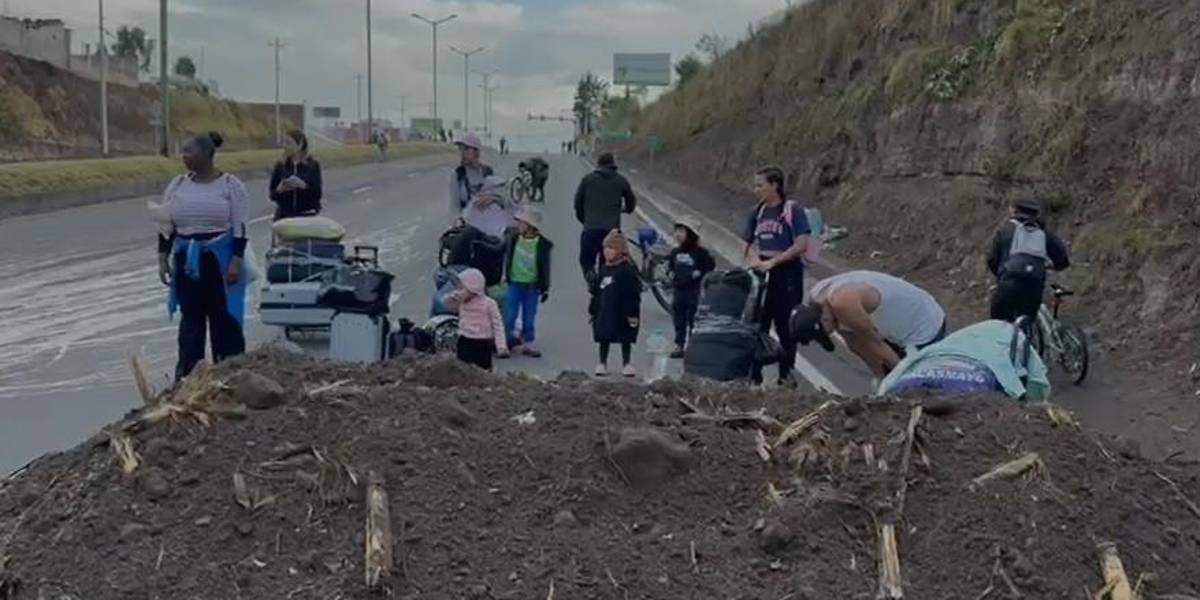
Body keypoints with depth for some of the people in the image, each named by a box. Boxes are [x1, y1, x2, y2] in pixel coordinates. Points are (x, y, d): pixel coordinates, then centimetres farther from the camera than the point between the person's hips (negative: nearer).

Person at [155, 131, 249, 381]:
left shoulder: (230, 185, -5)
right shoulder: (177, 185, 6)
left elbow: (240, 228, -6)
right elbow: (165, 226, 10)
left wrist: (236, 261, -13)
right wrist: (163, 258, 4)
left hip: (220, 259, -4)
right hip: (186, 261, 4)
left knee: (224, 317, 1)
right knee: (190, 317, 9)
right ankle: (187, 374, 15)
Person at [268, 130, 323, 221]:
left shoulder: (313, 166, -1)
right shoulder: (280, 166, 6)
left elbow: (317, 194, -6)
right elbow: (272, 196, 7)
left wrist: (303, 185, -21)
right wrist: (279, 190, -14)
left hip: (306, 216, -2)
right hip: (284, 216, 2)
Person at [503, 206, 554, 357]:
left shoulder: (542, 244, -8)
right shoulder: (514, 239, -1)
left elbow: (545, 268, -3)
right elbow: (507, 259, 11)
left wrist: (545, 288, -2)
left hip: (532, 285, -1)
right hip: (515, 283, 1)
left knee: (529, 316, 8)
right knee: (509, 315, 1)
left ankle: (528, 343, 19)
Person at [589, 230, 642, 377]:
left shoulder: (627, 270, -12)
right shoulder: (603, 271, 7)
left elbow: (633, 295, -14)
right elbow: (596, 293, 14)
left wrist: (633, 314, -17)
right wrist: (593, 310, 14)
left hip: (622, 314, -6)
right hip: (604, 313, 6)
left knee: (625, 339, 6)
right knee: (603, 338, 10)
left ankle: (627, 364, 15)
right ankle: (602, 364, 20)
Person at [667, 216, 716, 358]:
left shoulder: (700, 253, -10)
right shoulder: (675, 252, 7)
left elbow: (711, 266, -6)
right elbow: (670, 265, 23)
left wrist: (700, 273, -15)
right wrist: (671, 273, 5)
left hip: (694, 292, -5)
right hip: (678, 292, 5)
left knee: (693, 320, 0)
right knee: (679, 320, 10)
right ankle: (679, 345, 18)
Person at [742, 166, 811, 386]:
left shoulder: (793, 210, -7)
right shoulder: (757, 213, 9)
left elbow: (801, 245, -14)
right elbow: (749, 243, 14)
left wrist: (772, 262, -17)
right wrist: (754, 258, -9)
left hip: (787, 272, -5)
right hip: (761, 273, 5)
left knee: (785, 326, 2)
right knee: (757, 324, 6)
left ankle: (786, 374, 12)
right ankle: (754, 374, 13)